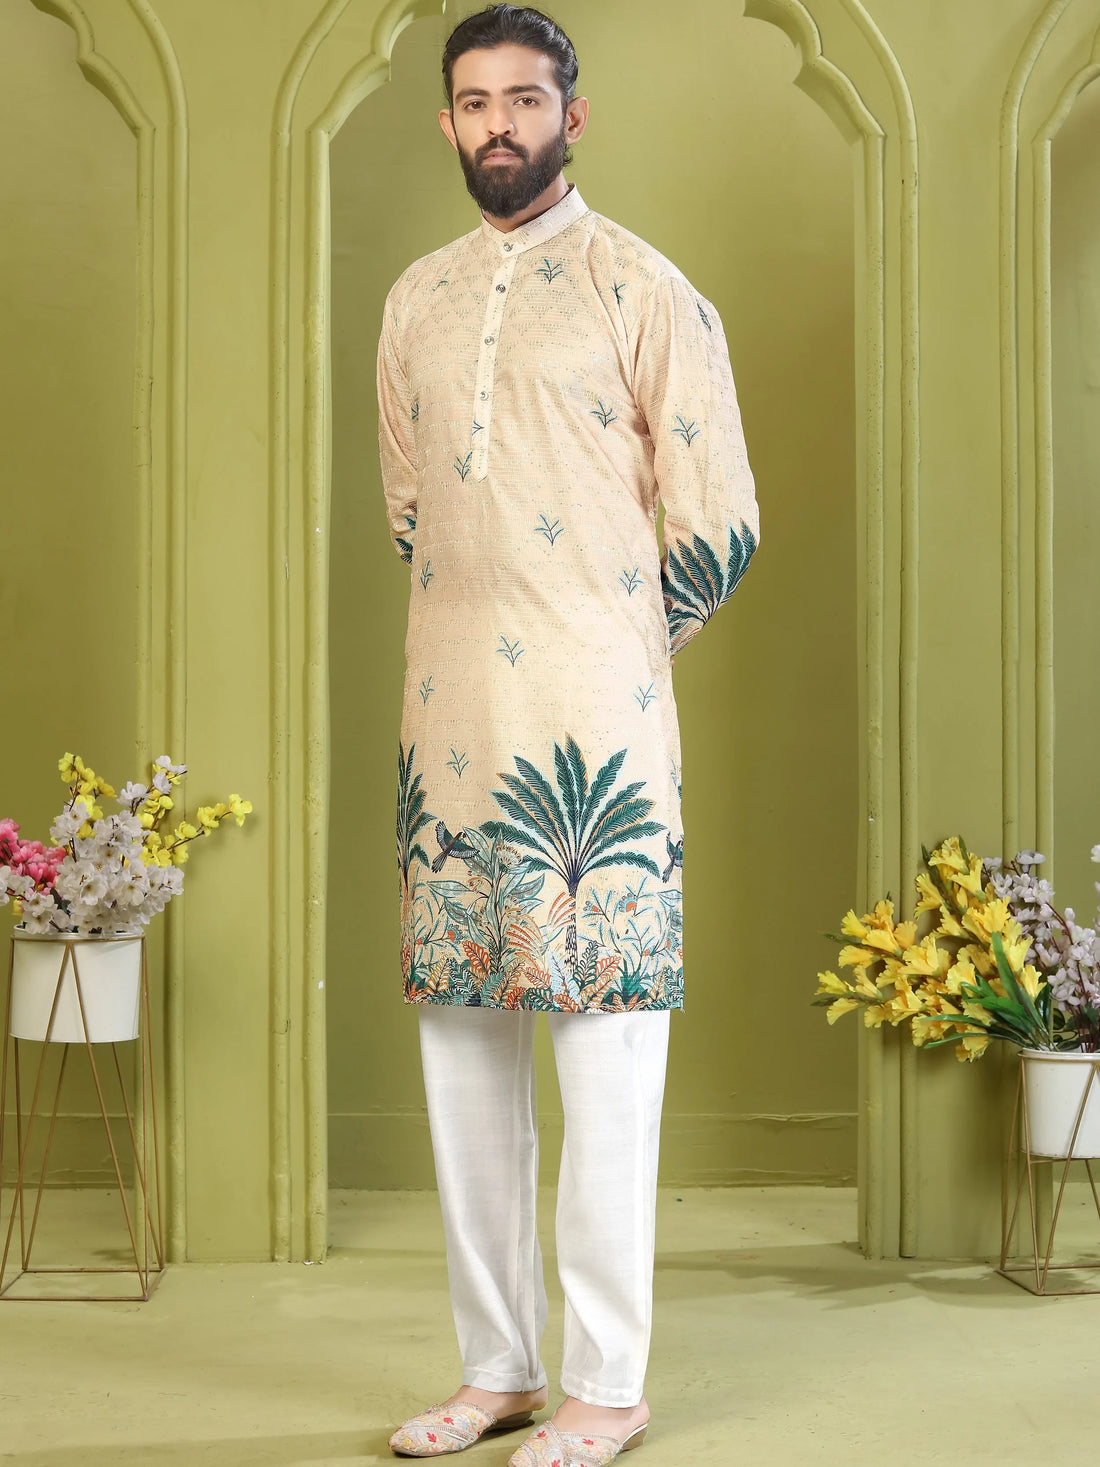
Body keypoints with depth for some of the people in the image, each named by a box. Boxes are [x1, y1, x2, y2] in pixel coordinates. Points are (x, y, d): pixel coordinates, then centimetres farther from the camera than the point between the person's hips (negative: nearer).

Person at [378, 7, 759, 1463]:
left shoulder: (643, 290, -2)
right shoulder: (416, 302, 15)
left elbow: (721, 520, -2)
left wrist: (621, 650, 5)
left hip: (591, 723, -6)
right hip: (449, 714, 6)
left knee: (605, 1042, -3)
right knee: (460, 1042, 9)